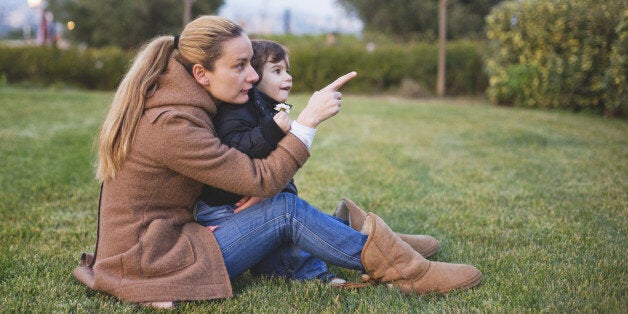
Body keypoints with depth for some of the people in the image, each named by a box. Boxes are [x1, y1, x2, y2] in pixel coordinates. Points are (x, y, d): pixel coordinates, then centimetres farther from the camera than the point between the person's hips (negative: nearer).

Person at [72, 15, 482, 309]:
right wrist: (309, 119, -18)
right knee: (285, 211, -15)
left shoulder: (164, 101, 5)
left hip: (138, 251, 10)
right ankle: (408, 272, -5)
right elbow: (262, 181, -22)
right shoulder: (171, 125, -24)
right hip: (150, 265, -10)